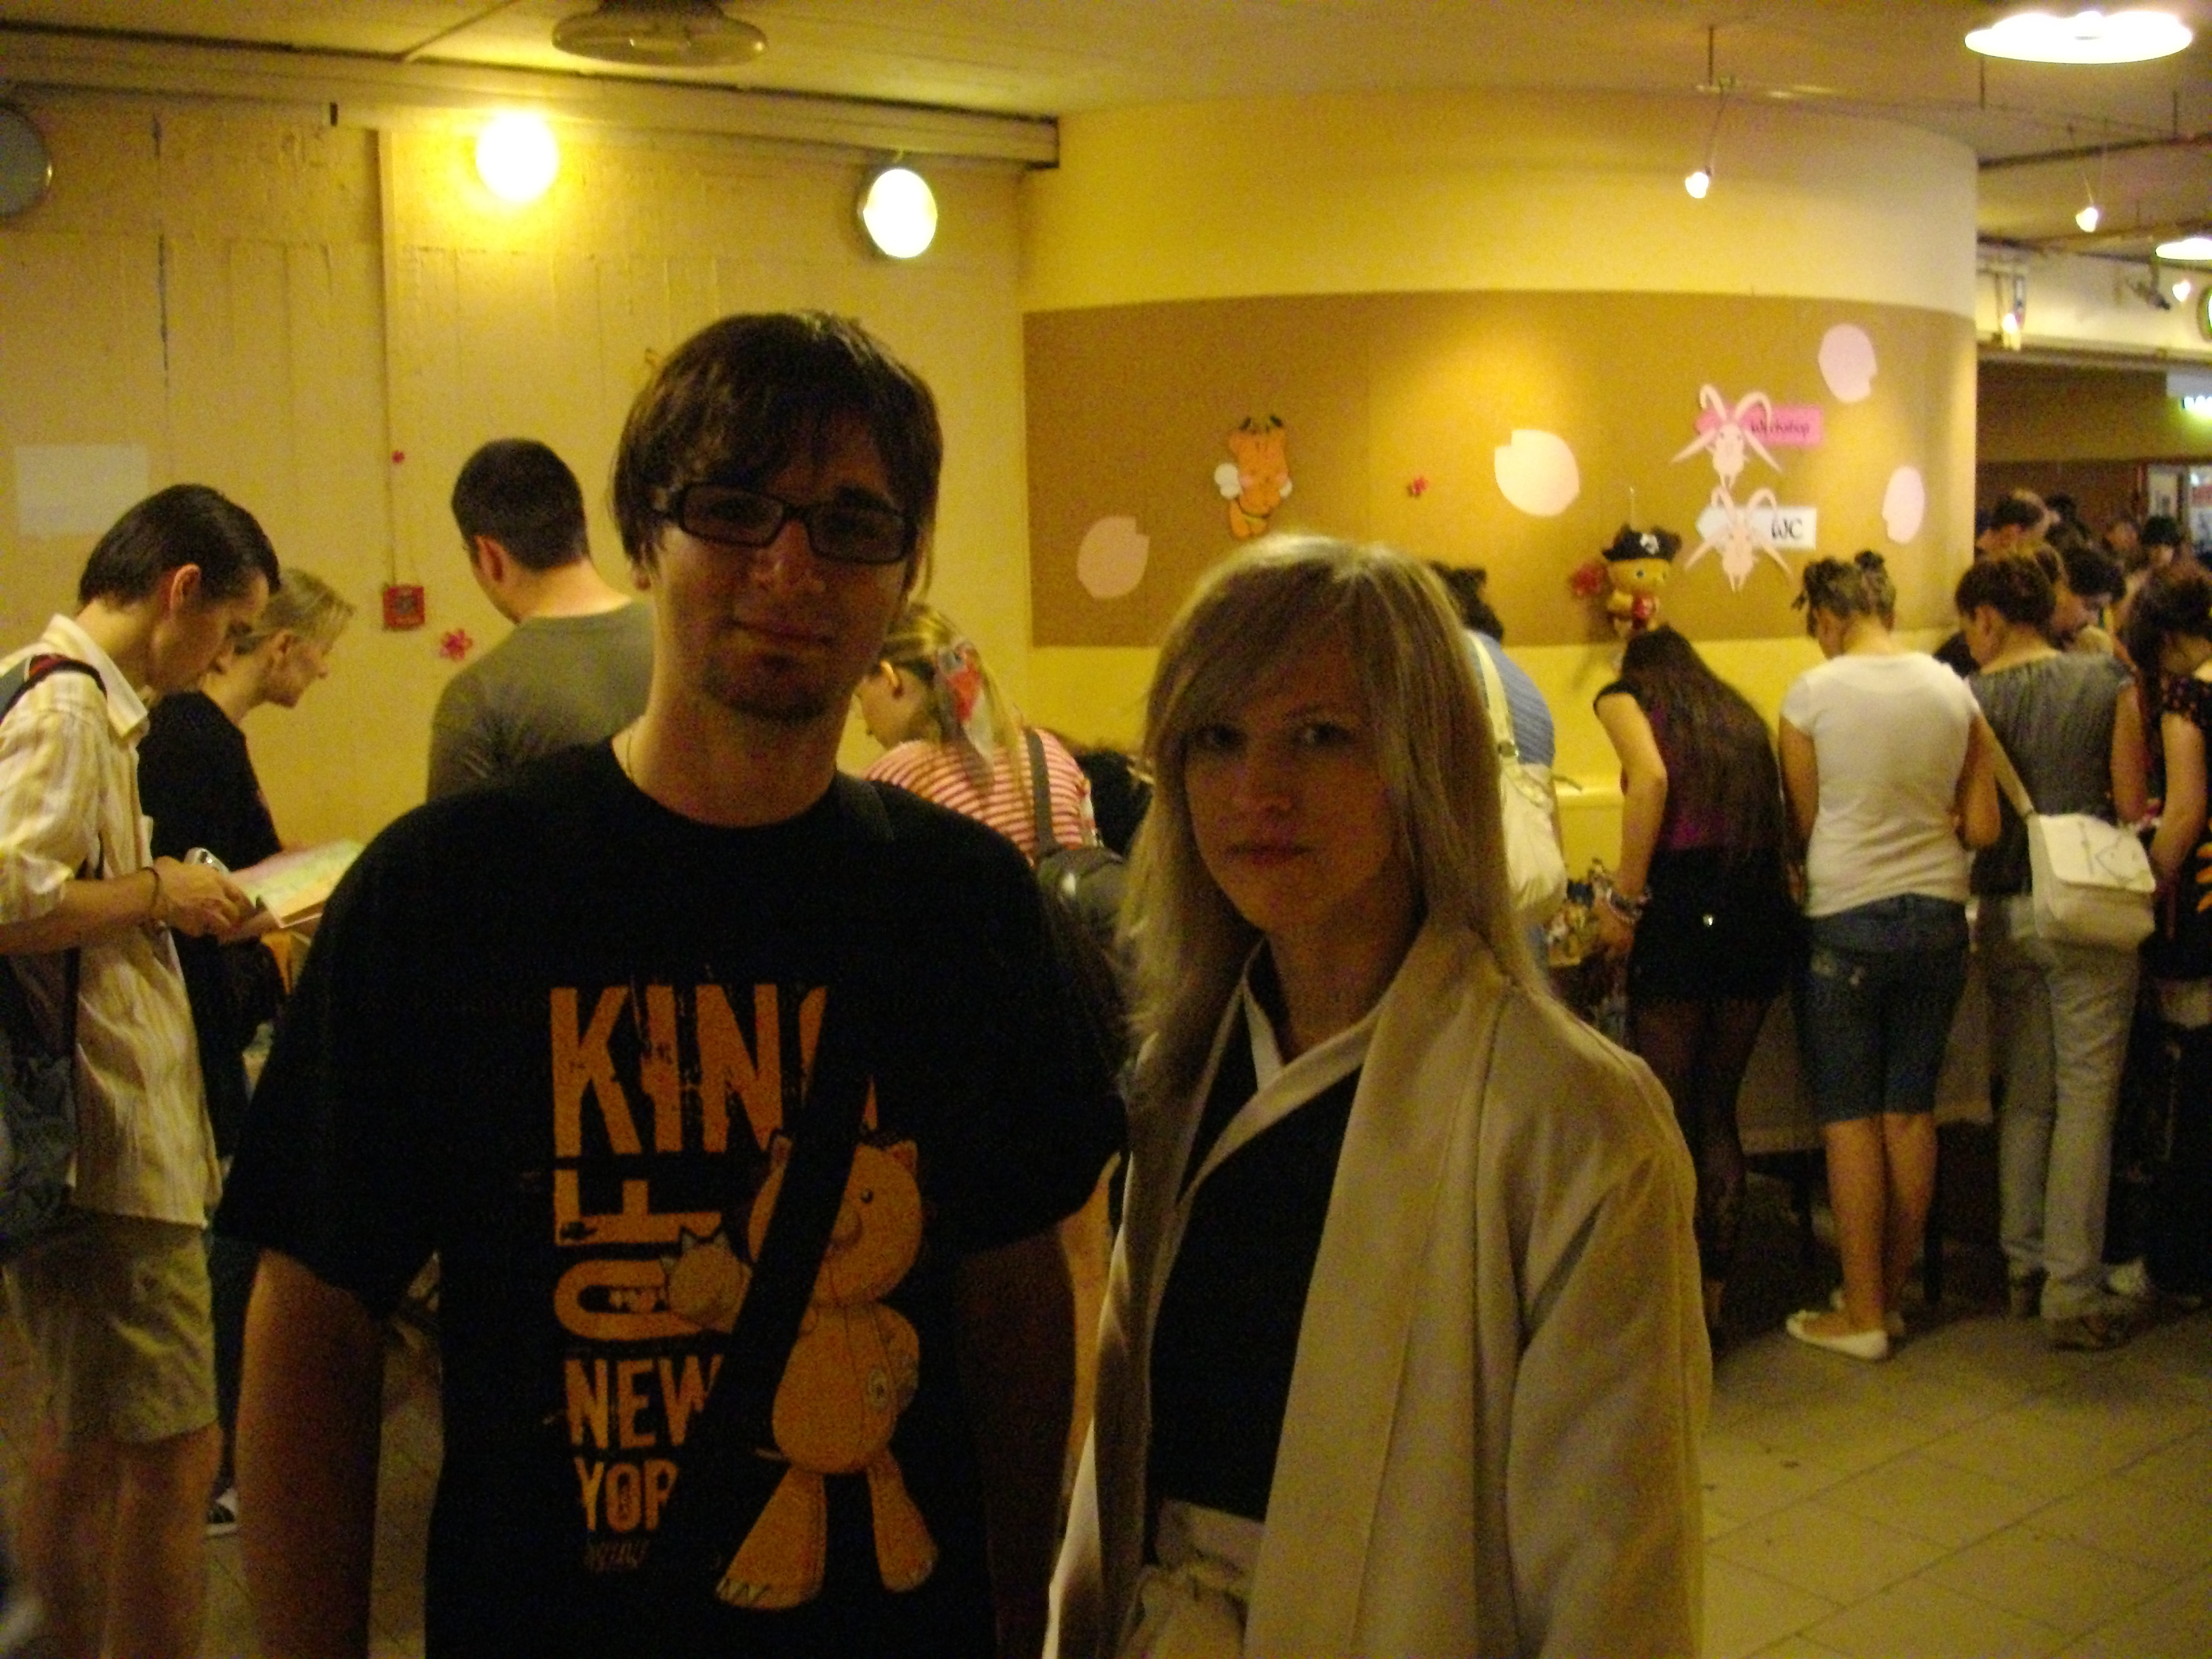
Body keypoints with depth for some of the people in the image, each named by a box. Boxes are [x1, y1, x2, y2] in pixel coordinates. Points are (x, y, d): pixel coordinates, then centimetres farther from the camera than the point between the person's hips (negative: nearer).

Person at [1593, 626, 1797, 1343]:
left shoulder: (1625, 695, 8)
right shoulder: (1738, 712, 24)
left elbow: (1651, 778, -12)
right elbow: (1777, 811, 14)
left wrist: (1625, 899, -8)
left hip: (1685, 903, -5)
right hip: (1763, 905, 6)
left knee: (1669, 1117, 4)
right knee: (1719, 1111, 16)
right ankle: (1714, 1303, 21)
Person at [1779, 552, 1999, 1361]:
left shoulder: (1812, 693, -9)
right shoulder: (1952, 690, 2)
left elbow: (1801, 825, -3)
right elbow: (1983, 829, 4)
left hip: (1846, 917, -4)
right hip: (1938, 913, 4)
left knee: (1850, 1116, 3)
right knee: (1912, 1110, 12)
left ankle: (1862, 1315, 8)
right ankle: (1892, 1296, 22)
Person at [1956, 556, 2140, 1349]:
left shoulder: (1971, 699, -2)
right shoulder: (2108, 682, -3)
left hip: (2005, 912, 2)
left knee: (2024, 1097, 15)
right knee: (2087, 1097, 2)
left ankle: (2022, 1269, 22)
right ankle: (2073, 1292, 3)